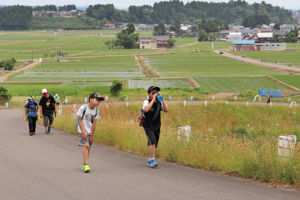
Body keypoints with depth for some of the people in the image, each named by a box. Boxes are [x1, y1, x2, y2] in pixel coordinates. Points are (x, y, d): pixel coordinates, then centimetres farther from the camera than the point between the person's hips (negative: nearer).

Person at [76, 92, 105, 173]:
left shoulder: (96, 110, -5)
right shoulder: (83, 108, -18)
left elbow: (94, 124, -3)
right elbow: (79, 121, -13)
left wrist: (91, 136, -3)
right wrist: (83, 132, -17)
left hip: (90, 132, 5)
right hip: (82, 131, -5)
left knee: (88, 147, 7)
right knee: (86, 145, -19)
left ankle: (84, 164, 20)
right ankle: (86, 165, -20)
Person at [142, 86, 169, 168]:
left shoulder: (159, 103, 3)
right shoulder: (147, 102, -9)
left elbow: (166, 110, -10)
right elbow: (146, 109, -30)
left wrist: (162, 99, -15)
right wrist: (153, 99, -27)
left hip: (157, 127, 5)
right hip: (148, 127, -5)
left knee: (154, 145, 9)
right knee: (153, 141, -24)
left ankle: (150, 161, 22)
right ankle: (152, 160, -21)